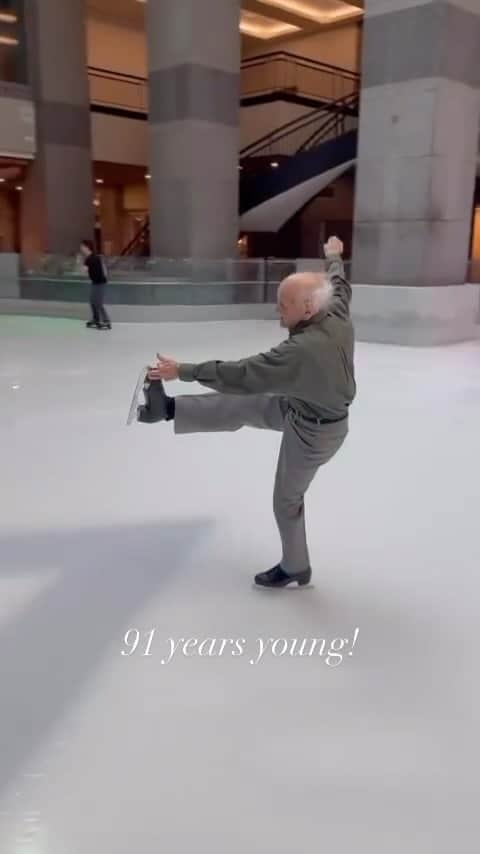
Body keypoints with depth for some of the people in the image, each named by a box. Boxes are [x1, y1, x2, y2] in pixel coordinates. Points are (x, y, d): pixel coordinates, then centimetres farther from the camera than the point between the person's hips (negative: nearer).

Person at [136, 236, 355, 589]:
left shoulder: (301, 351, -41)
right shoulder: (338, 316, -17)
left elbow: (241, 375, -34)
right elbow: (339, 285, 8)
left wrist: (182, 371, -25)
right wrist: (334, 256, 29)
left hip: (313, 431, -8)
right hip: (306, 405, 8)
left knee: (287, 499, 14)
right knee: (240, 406, 13)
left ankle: (295, 568, 36)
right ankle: (169, 408, 28)